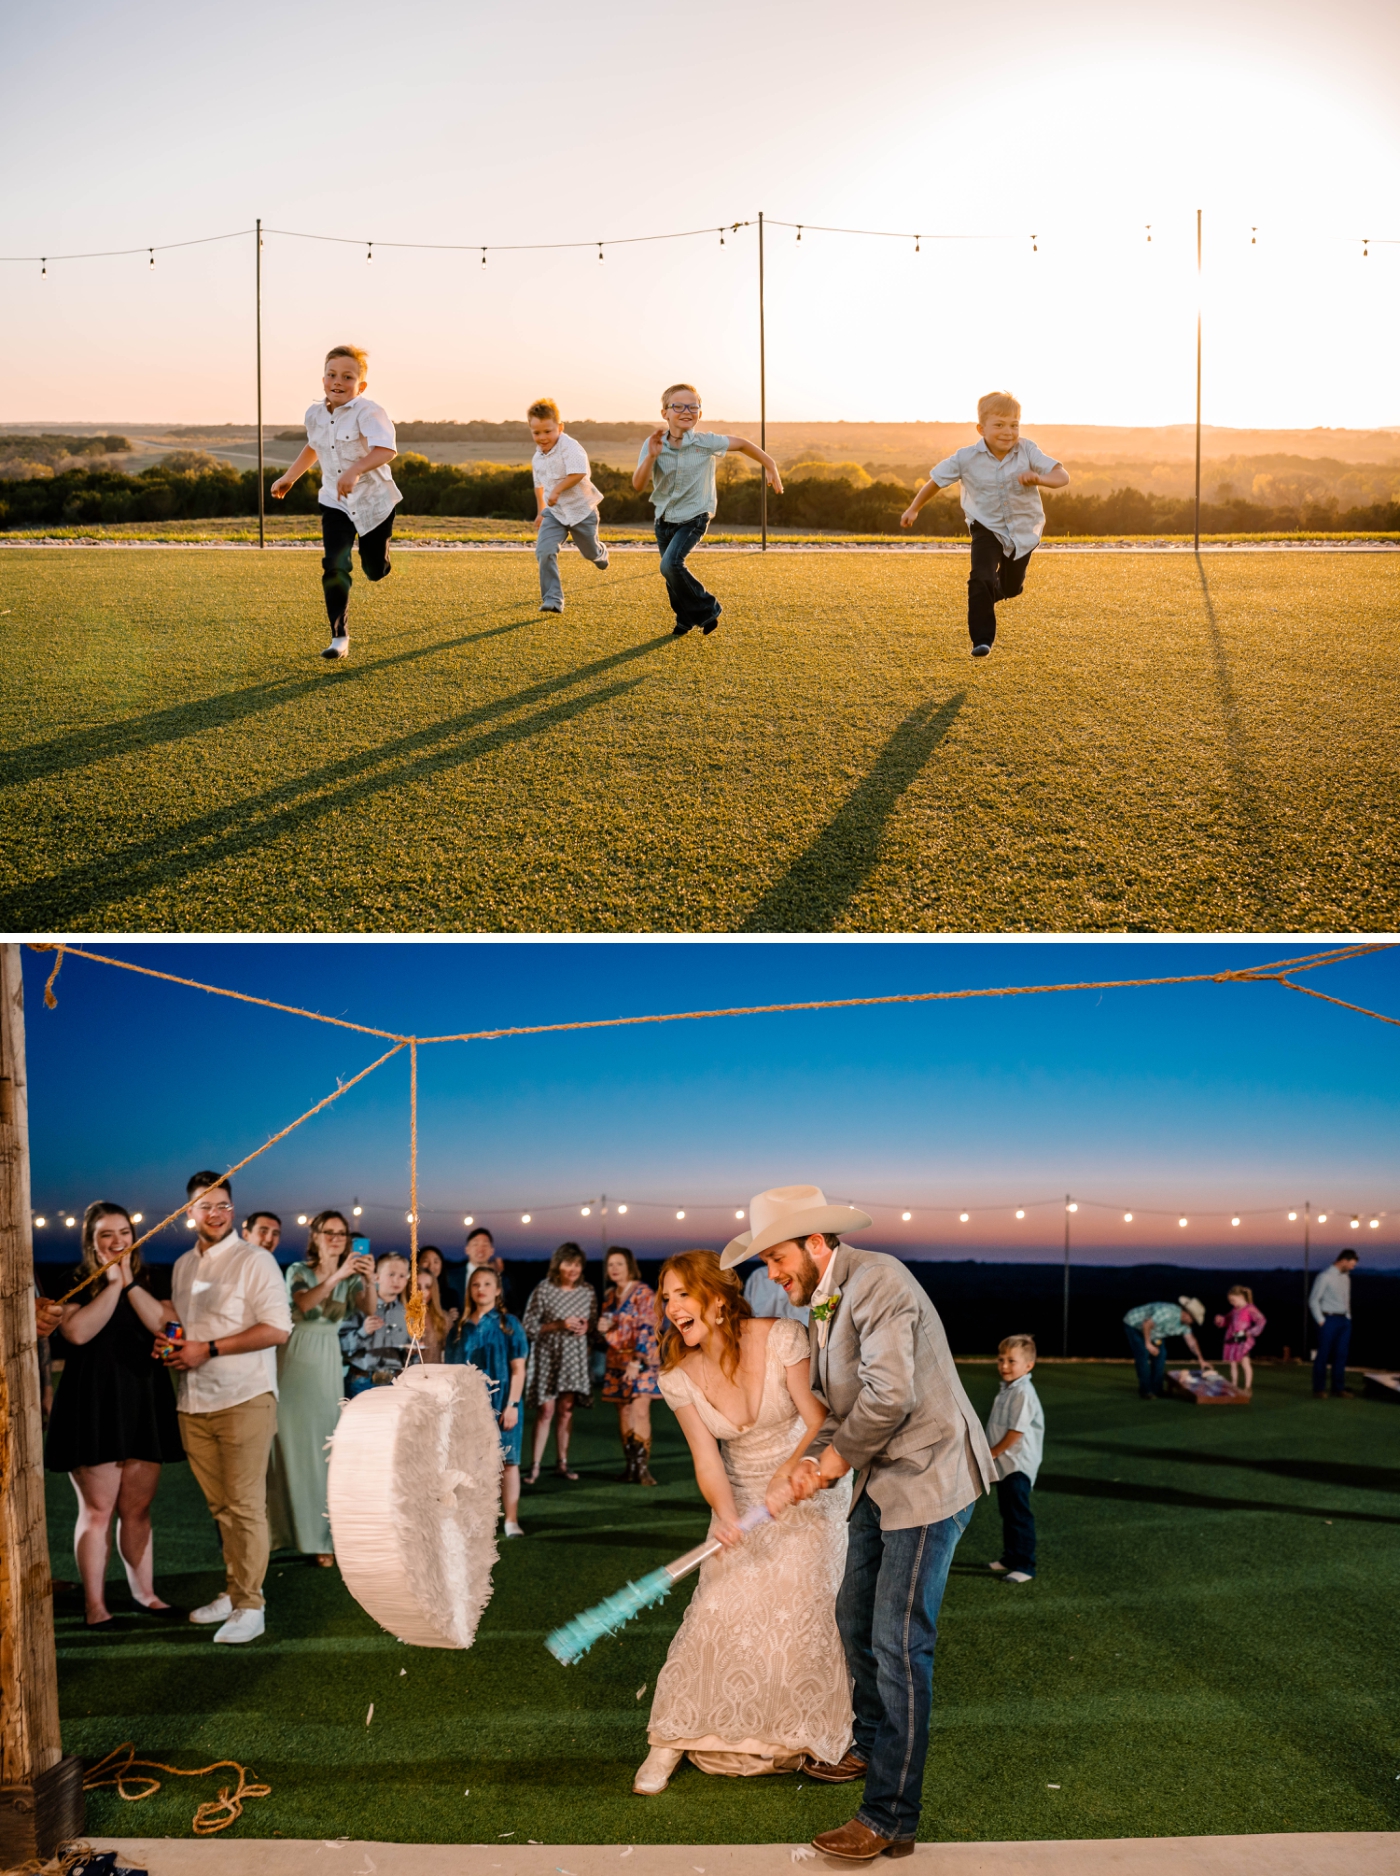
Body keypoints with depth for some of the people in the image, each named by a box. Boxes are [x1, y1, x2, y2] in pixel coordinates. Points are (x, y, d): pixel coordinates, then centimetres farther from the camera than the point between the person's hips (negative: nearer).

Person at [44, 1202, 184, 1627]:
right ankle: (95, 1604, 4)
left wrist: (130, 1281, -12)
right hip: (93, 1405, -4)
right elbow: (77, 1331, -18)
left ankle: (144, 1593, 19)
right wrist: (113, 1283, -14)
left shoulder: (147, 1281, 11)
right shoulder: (74, 1284, 0)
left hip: (144, 1404, 4)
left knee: (137, 1509, 10)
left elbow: (163, 1323, -6)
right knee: (97, 1510, -2)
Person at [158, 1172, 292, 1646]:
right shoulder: (183, 1266, 15)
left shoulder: (254, 1260, -6)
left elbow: (277, 1329, -13)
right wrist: (168, 1344, 4)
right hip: (195, 1404, 6)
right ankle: (232, 1592, 20)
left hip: (244, 1399, -6)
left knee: (245, 1506, -5)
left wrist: (207, 1349, -16)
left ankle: (249, 1606, -1)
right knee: (220, 1506, 10)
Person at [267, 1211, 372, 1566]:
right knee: (291, 1446, 2)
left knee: (323, 1448, -1)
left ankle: (322, 1535, 3)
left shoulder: (351, 1277, 5)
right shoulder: (299, 1270, -1)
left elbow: (367, 1307, -15)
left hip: (326, 1364, 1)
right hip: (293, 1361, -1)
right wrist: (335, 1276, -37)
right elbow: (303, 1303, -22)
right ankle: (288, 1526, 15)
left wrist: (368, 1281, -36)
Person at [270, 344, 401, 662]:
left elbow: (387, 449, -38)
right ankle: (339, 638, -7)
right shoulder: (315, 415, 0)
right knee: (334, 566, -14)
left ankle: (377, 559, 48)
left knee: (375, 571, 8)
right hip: (336, 504, 4)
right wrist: (288, 478, 30)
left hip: (374, 501, -3)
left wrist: (355, 470, -52)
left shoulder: (367, 412, -20)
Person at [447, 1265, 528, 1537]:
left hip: (500, 1403, -2)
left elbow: (518, 1368, -3)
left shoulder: (507, 1324, 0)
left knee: (507, 1461, -1)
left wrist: (512, 1405, -10)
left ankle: (511, 1520, 2)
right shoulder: (462, 1327, 9)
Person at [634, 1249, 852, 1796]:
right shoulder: (679, 1377, -11)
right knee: (717, 1612, -7)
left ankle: (801, 1736, 17)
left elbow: (818, 1420, -18)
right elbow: (707, 1461, -14)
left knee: (801, 1608, -6)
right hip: (742, 1499, 2)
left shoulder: (781, 1339, -22)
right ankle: (672, 1741, 5)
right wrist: (726, 1517, -33)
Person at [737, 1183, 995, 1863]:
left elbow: (889, 1396, -30)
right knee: (855, 1618, 21)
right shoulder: (824, 1301, 9)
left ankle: (890, 1818, 0)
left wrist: (832, 1460, -15)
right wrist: (804, 1462, -5)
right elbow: (832, 1402, 13)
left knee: (899, 1645, -7)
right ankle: (871, 1749, 42)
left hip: (927, 1478, -10)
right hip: (881, 1482, 10)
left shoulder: (876, 1281, -22)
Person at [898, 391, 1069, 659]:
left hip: (1024, 529, 2)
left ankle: (1000, 586, 56)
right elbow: (937, 480, -2)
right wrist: (913, 509, 5)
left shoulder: (1028, 451, -18)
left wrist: (1039, 478, -44)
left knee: (1011, 588, 16)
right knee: (981, 579, -24)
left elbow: (1063, 477, -23)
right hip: (987, 528, -1)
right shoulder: (967, 458, -17)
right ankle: (982, 639, -13)